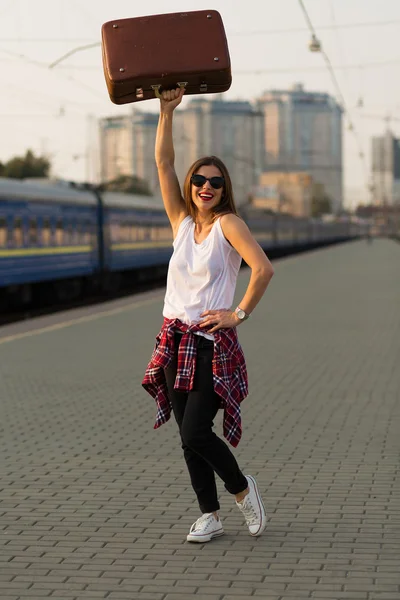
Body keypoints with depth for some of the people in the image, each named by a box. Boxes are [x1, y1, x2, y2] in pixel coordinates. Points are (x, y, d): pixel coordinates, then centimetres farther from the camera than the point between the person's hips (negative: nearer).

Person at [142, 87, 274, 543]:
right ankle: (209, 516, 18)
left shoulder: (227, 223, -6)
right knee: (188, 437, 7)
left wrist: (240, 314, -13)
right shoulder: (182, 222, 9)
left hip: (212, 343, -6)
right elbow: (163, 163, 3)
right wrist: (166, 111, -5)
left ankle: (242, 489, 14)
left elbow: (264, 269, -18)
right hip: (175, 340, 6)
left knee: (196, 433, -12)